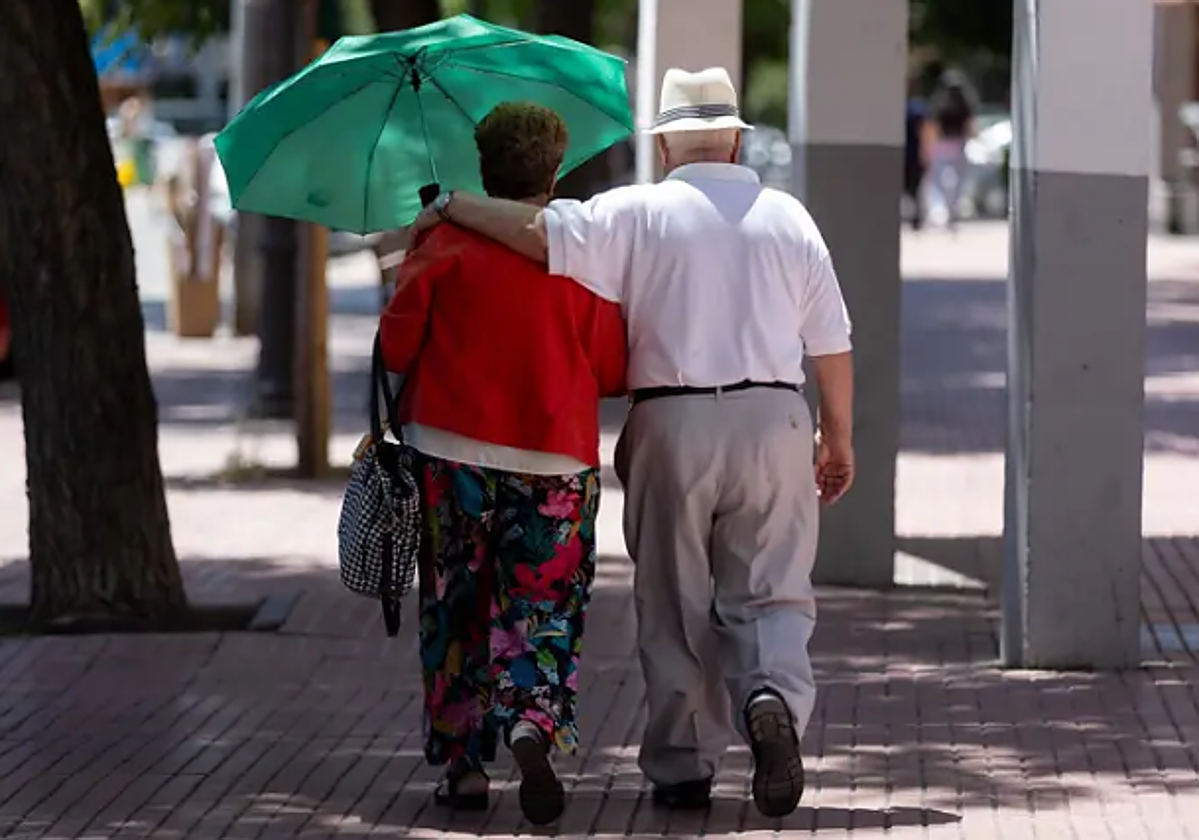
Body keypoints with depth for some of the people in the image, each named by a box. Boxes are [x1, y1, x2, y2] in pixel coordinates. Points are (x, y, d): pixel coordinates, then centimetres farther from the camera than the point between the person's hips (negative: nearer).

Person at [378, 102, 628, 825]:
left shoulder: (444, 248, -4)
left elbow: (396, 345, -2)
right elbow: (614, 372, 2)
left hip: (453, 457, 0)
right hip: (556, 465, 0)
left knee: (457, 613, 11)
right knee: (543, 608, 6)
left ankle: (465, 763, 10)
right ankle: (533, 724, -20)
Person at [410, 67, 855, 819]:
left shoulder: (637, 213, -1)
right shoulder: (788, 218, 8)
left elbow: (539, 232, -13)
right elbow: (832, 344, 8)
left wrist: (453, 207, 1)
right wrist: (839, 438, 18)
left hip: (671, 420, -1)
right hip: (772, 419, 1)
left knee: (674, 605, 8)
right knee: (770, 592, 5)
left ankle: (682, 766, 8)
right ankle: (774, 697, -23)